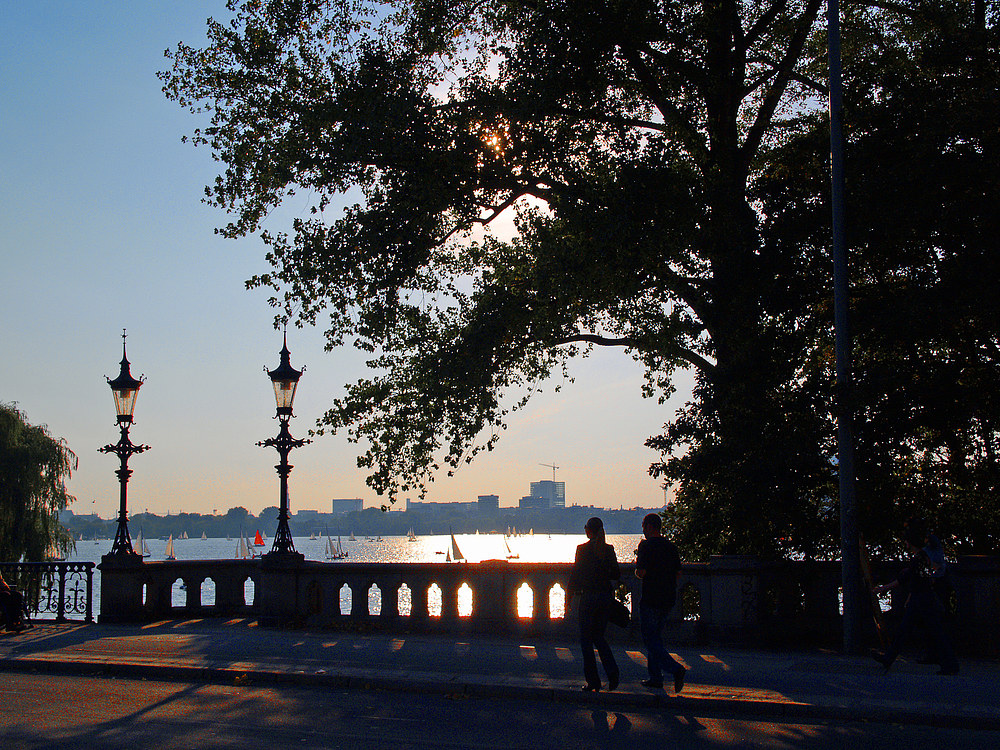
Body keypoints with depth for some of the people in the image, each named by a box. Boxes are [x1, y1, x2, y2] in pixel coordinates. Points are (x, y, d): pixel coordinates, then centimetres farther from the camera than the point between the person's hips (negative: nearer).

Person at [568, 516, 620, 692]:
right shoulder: (609, 549, 3)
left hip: (589, 597, -5)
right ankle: (612, 671, -3)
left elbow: (575, 575, -8)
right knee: (599, 636, 18)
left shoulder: (582, 549, -9)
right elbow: (617, 575, 8)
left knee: (586, 639, 6)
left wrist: (569, 598, 0)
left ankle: (593, 681, 5)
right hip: (606, 596, 5)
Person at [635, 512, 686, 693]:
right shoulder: (671, 546, 9)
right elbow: (678, 573, 11)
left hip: (650, 600, -7)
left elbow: (641, 572, -18)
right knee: (656, 637, 17)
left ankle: (676, 669, -19)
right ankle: (656, 678, 17)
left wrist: (637, 571, 4)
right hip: (669, 600, 7)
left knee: (650, 641, -3)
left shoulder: (646, 545, -11)